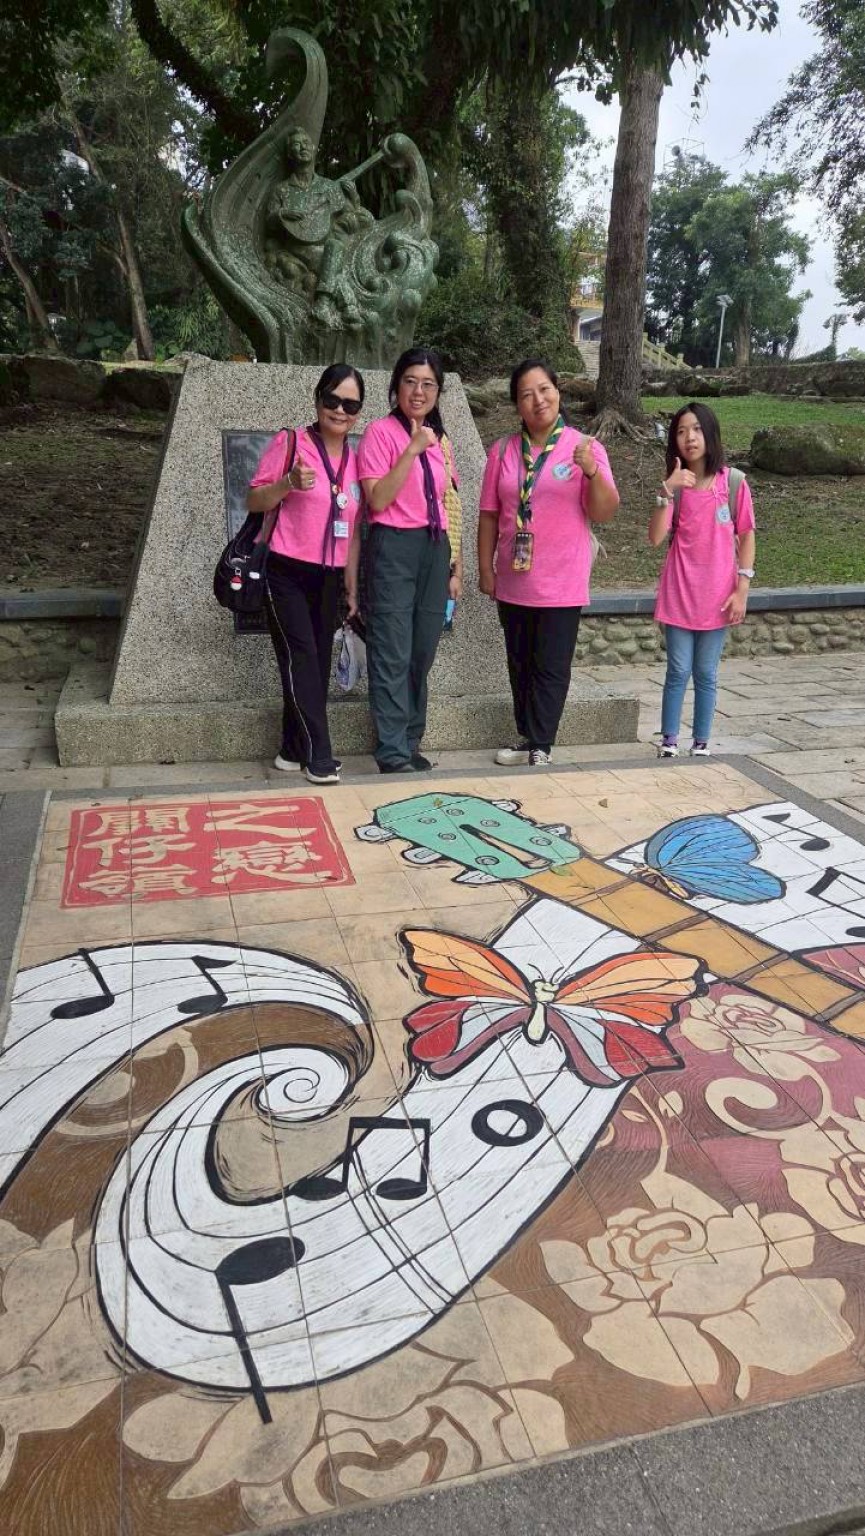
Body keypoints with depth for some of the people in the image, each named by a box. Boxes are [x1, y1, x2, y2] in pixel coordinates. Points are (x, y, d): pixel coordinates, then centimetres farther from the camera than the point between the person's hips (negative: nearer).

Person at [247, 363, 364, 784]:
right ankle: (318, 755, -6)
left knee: (317, 664, 8)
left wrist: (352, 585, 12)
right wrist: (289, 483, -22)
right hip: (287, 574, -5)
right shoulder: (289, 443, -4)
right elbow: (254, 502, -4)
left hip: (329, 578, 5)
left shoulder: (356, 460, 10)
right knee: (302, 660, -11)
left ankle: (295, 750, 18)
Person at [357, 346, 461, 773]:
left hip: (435, 549, 6)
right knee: (393, 654, -4)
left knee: (422, 653, 10)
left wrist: (455, 562, 17)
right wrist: (413, 448, -18)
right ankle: (393, 752, 3)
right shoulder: (380, 432, -4)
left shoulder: (441, 440, 15)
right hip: (394, 548, -6)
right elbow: (378, 500, -15)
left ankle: (410, 743, 20)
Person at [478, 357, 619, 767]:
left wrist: (591, 470, -23)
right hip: (514, 581, 3)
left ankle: (540, 747, 8)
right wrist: (486, 567, 5)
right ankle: (527, 737, 25)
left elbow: (604, 513, -8)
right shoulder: (503, 451, 4)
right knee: (520, 666, 12)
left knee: (551, 669, 0)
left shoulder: (585, 448, -3)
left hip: (562, 583, -3)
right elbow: (490, 514, 8)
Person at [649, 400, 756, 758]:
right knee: (678, 671, 2)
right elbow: (655, 537, -10)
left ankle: (701, 745, 16)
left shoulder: (733, 481, -2)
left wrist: (742, 589, -4)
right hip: (679, 594, 1)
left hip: (717, 595, 0)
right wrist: (667, 491, -19)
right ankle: (669, 743, 11)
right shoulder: (675, 485, 1)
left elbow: (746, 536, 1)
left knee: (706, 674, 7)